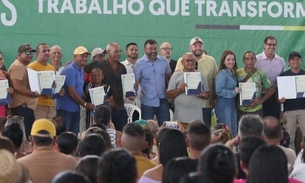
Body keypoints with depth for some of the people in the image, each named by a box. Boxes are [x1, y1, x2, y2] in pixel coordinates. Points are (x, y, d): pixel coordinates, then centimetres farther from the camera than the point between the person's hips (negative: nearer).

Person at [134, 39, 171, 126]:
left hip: (163, 101, 2)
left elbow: (169, 78, 14)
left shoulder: (164, 61, 3)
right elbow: (136, 83, -6)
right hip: (147, 102, -2)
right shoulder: (139, 64, -5)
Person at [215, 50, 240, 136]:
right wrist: (233, 92, -16)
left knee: (234, 132, 11)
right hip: (224, 106, -8)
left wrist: (237, 90, 3)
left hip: (232, 105, 8)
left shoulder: (233, 73, 11)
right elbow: (219, 90, -21)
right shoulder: (222, 73, -14)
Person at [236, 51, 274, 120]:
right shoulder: (238, 73, 0)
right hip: (241, 110, -1)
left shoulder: (260, 74, 2)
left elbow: (271, 90, 6)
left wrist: (261, 100, -4)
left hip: (256, 110, 1)